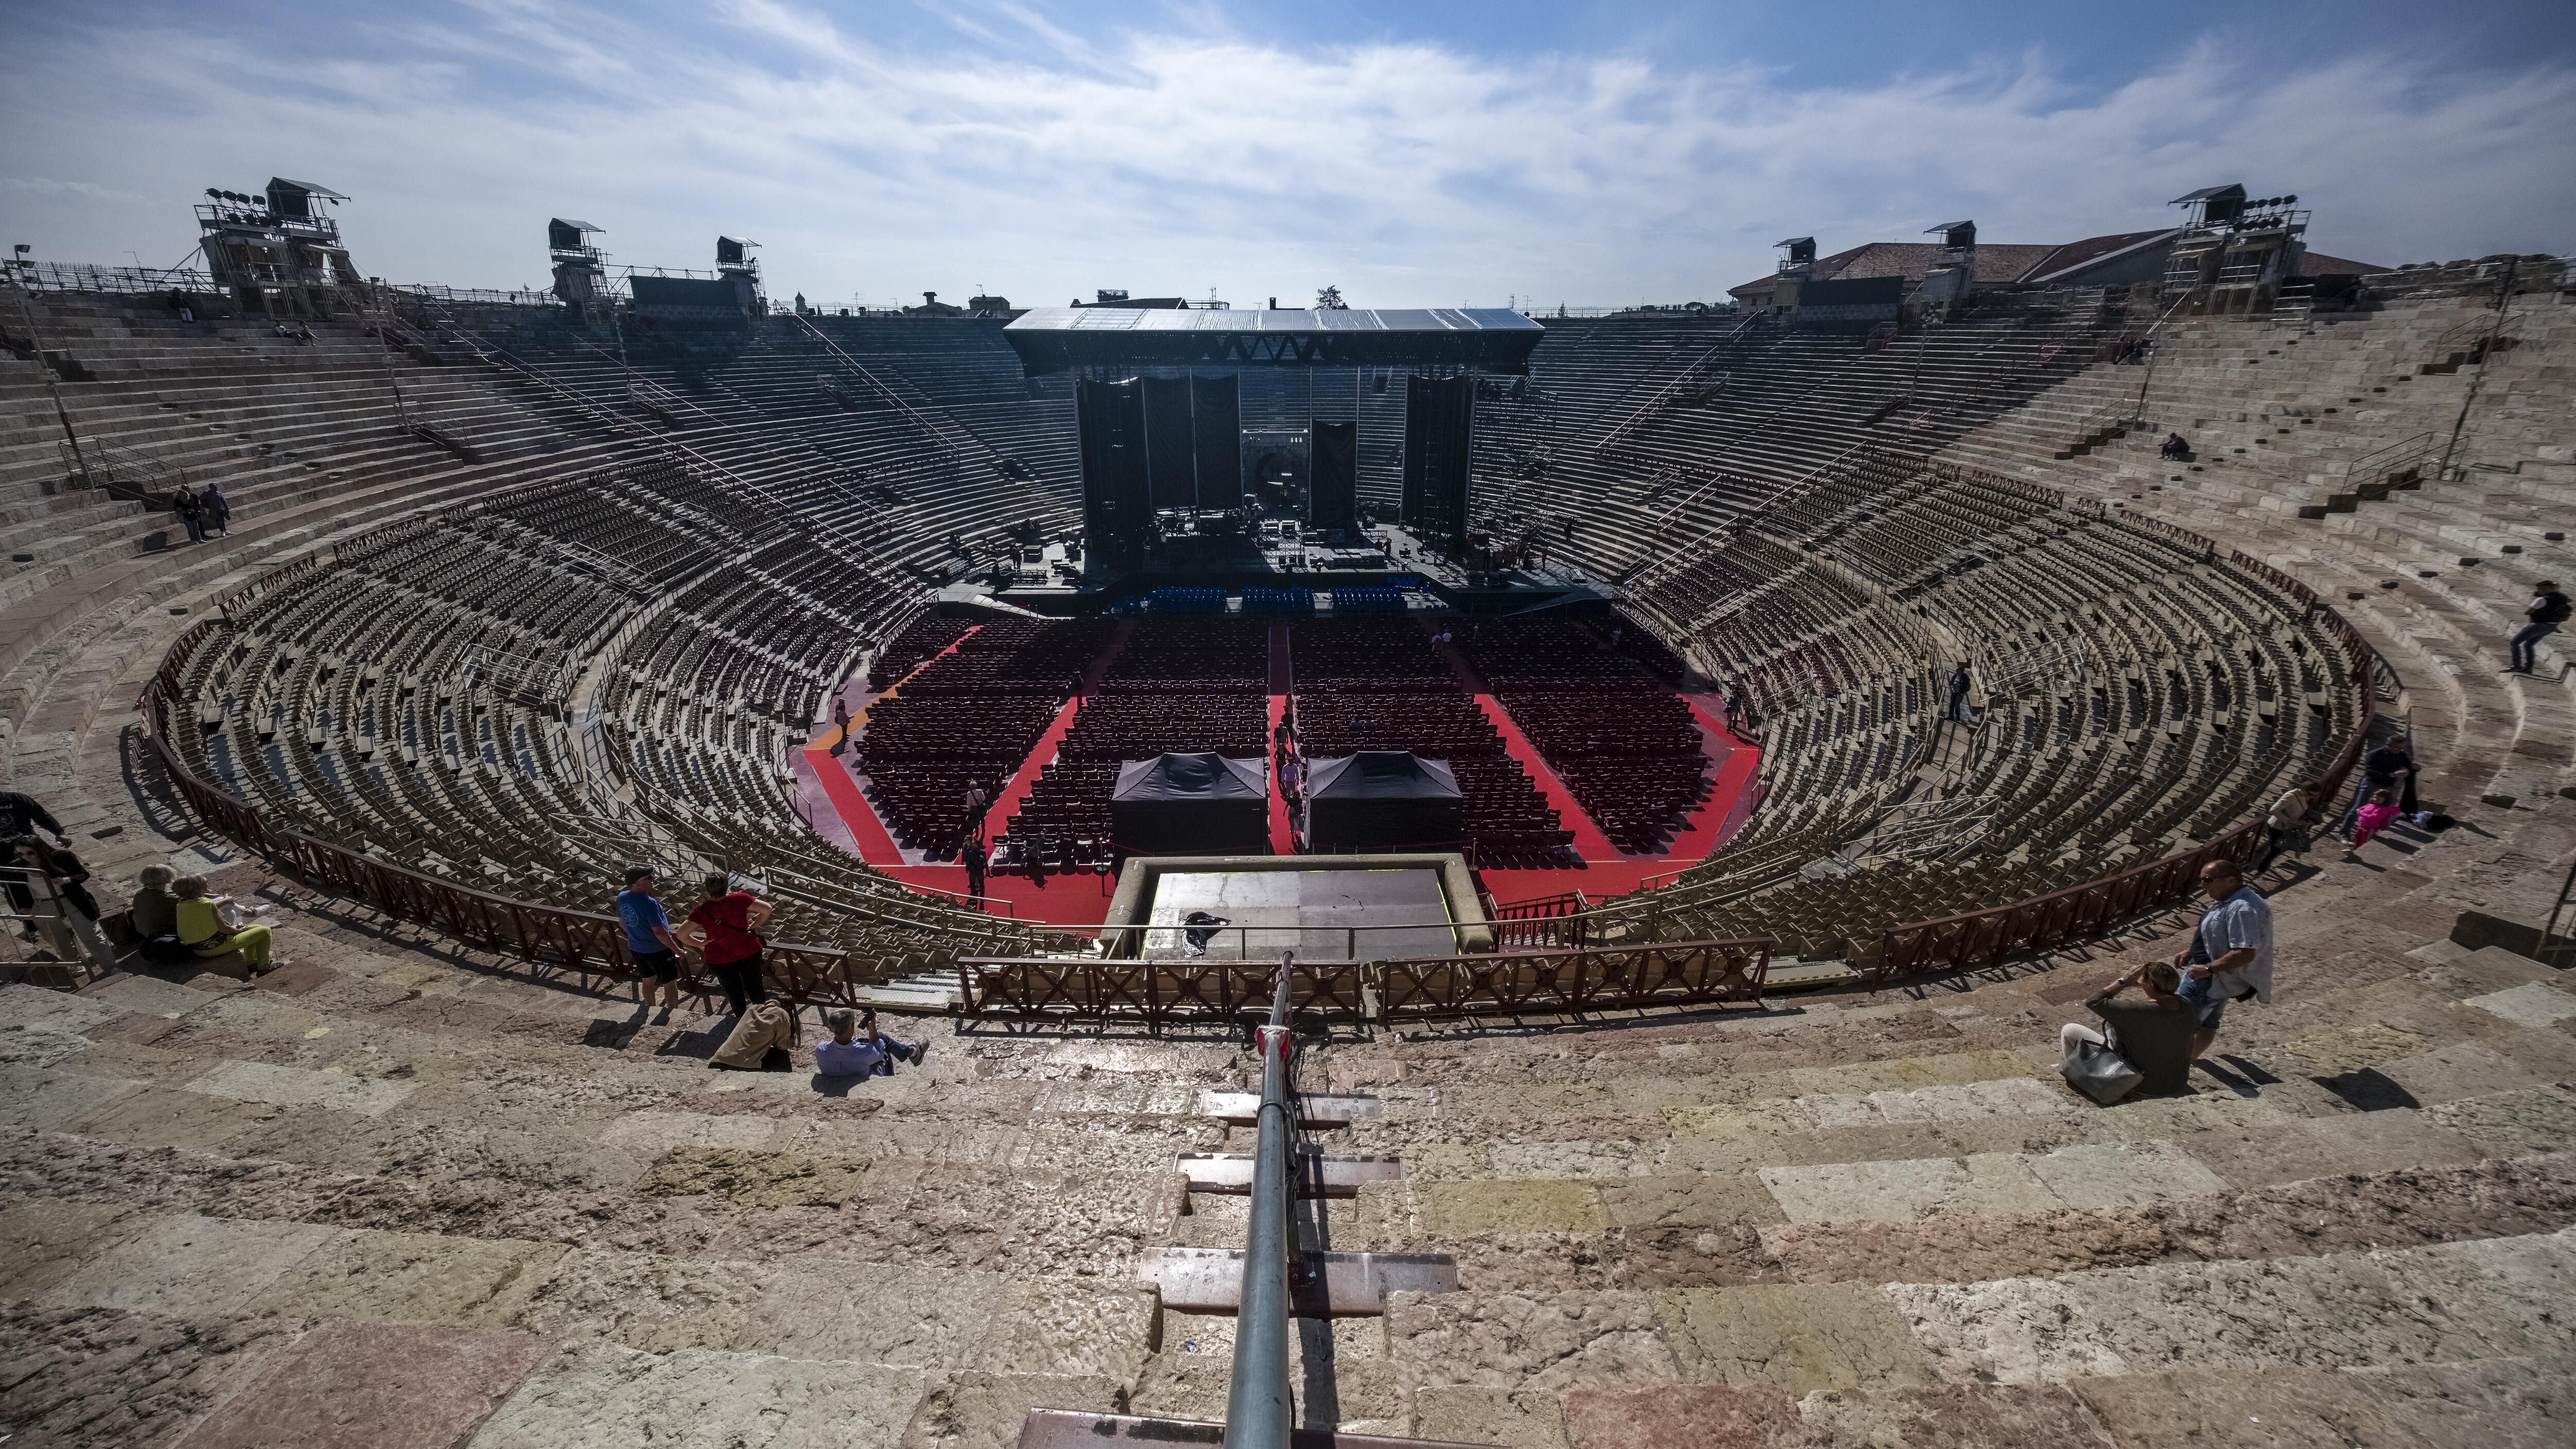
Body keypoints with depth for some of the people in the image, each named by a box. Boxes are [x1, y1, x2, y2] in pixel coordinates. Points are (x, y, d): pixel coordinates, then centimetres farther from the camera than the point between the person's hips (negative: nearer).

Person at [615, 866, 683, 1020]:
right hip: (657, 951, -7)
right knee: (670, 983, 10)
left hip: (636, 949, 7)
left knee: (647, 981, 26)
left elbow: (622, 921, 13)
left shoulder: (622, 897, -7)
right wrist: (676, 949, -17)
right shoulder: (649, 903, -30)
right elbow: (659, 932, -26)